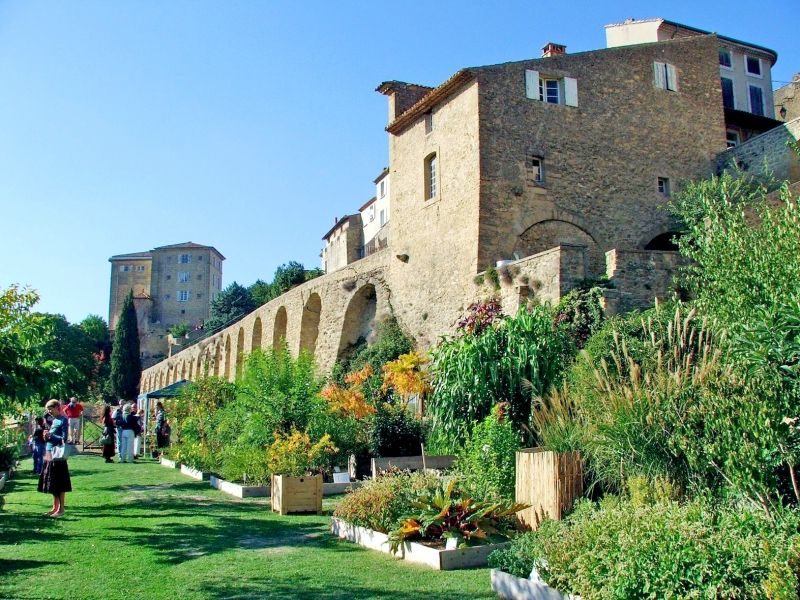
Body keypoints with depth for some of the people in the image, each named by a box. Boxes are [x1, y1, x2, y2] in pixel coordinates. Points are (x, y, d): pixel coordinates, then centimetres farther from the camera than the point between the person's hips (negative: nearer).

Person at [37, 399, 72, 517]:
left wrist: (50, 436, -16)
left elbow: (64, 439, -14)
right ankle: (55, 507, 20)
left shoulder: (63, 420, -9)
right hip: (49, 454, 8)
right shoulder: (54, 420, 15)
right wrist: (47, 436, 0)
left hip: (57, 455, -8)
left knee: (59, 485, -4)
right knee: (52, 484, 12)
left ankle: (61, 509, 1)